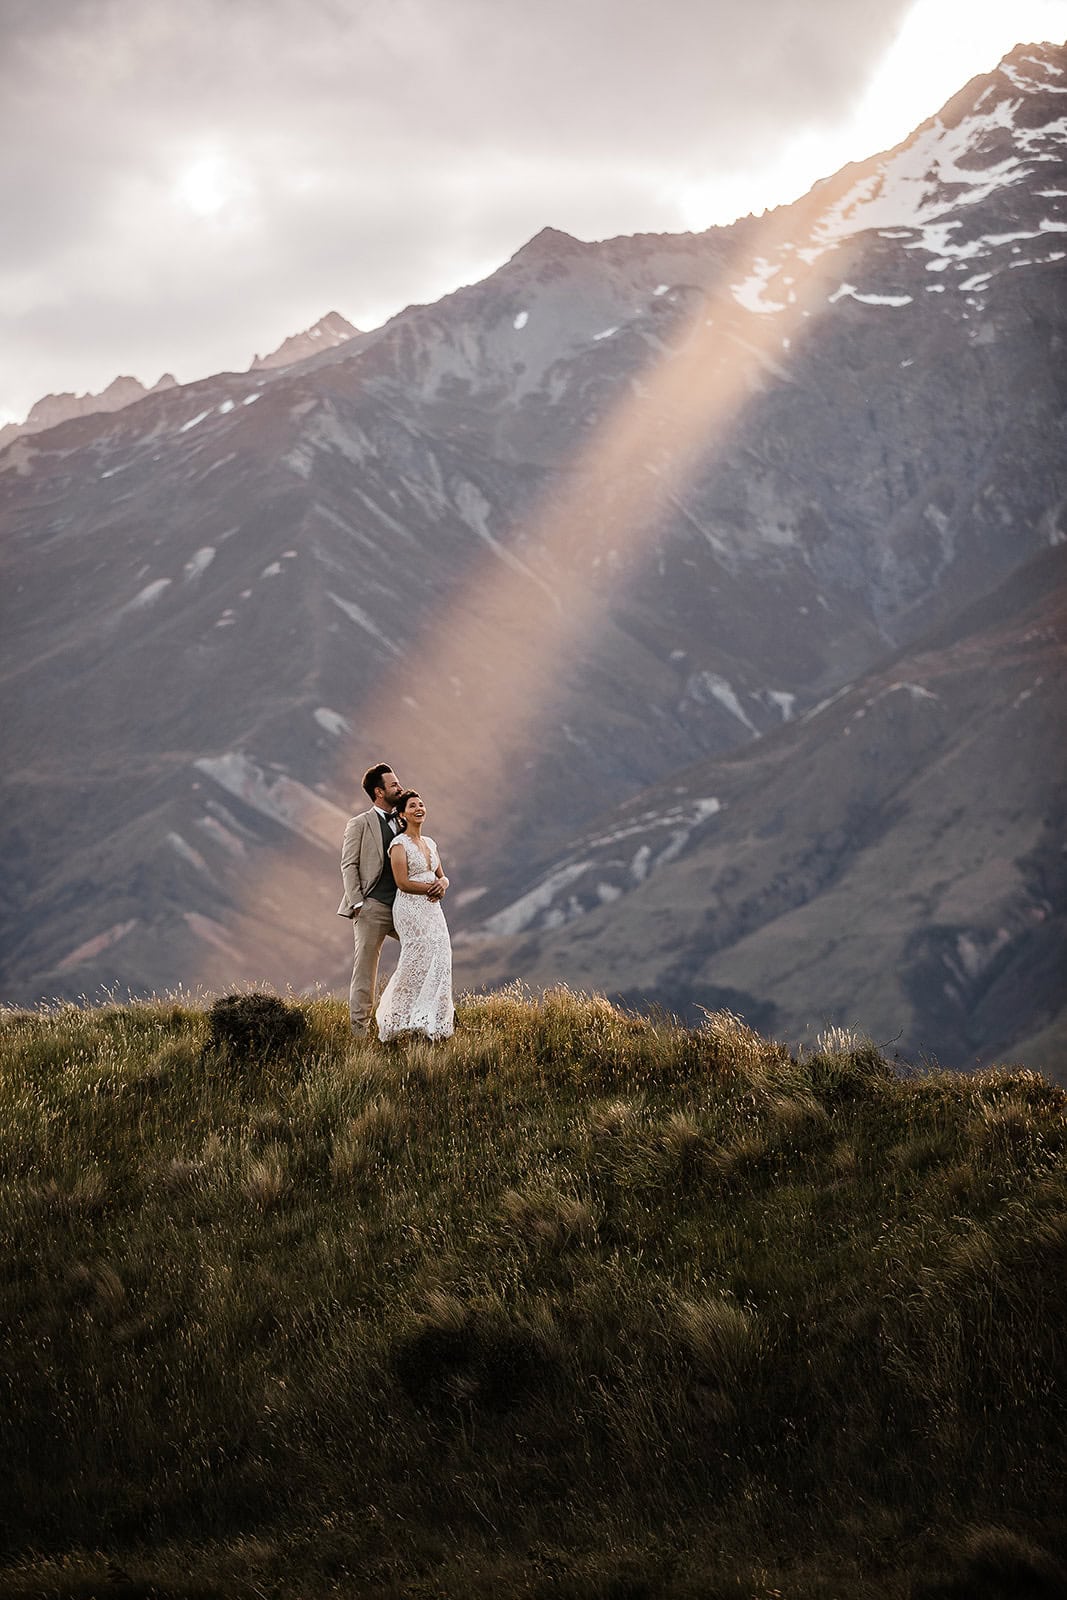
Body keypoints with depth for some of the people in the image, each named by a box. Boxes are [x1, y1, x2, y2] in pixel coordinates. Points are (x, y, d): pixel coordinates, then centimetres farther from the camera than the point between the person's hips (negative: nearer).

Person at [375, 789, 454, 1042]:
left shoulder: (429, 843, 16)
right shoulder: (399, 844, -7)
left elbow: (441, 876, 19)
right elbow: (402, 882, -14)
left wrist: (442, 884, -5)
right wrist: (432, 887, -11)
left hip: (432, 908, 7)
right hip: (411, 908, -7)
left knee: (439, 962, 0)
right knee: (417, 964, -9)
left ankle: (433, 1023, 7)